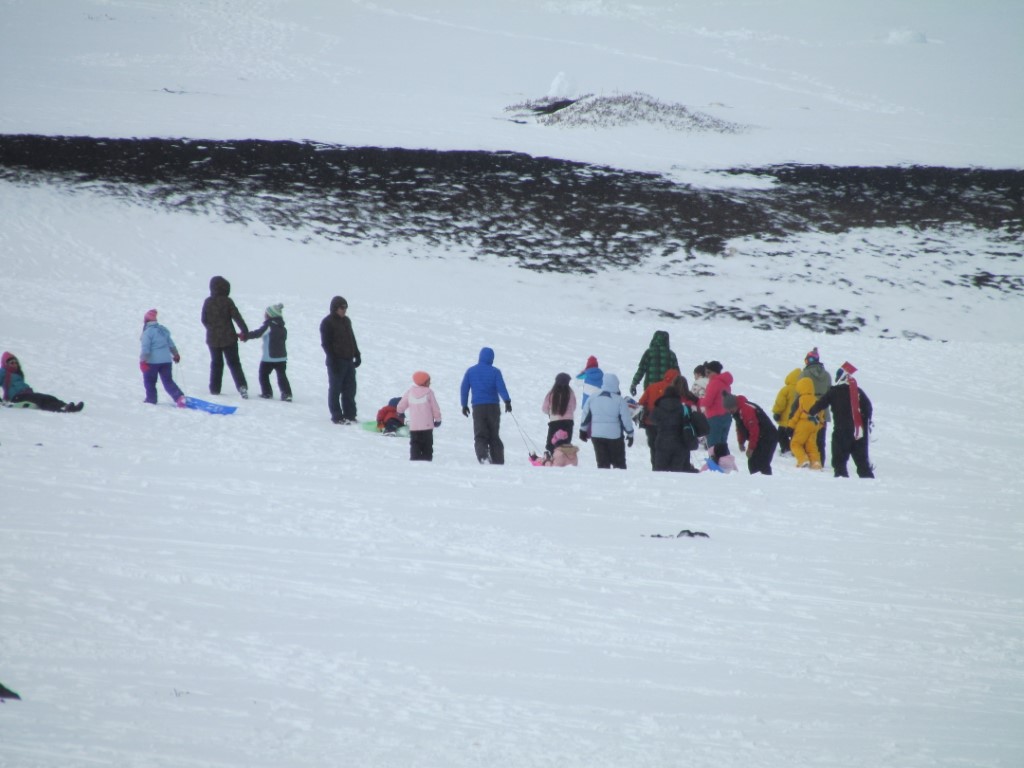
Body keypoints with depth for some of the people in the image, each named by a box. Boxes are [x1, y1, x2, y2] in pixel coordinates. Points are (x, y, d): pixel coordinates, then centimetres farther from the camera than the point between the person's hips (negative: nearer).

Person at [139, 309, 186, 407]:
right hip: (166, 360, 6)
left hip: (152, 361, -6)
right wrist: (176, 354, 33)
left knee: (149, 381, 12)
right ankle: (179, 397, -14)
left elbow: (145, 348, -18)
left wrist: (143, 361, -20)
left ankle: (151, 399, 17)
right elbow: (171, 344, 20)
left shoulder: (147, 332, -10)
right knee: (168, 381, 4)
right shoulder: (163, 330, 12)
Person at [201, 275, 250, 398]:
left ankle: (215, 389, 15)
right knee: (234, 363, 3)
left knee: (216, 364, 16)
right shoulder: (227, 301, -11)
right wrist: (245, 332, -8)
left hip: (213, 338, 2)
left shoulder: (208, 302, -1)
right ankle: (242, 386, -14)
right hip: (228, 338, -2)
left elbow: (204, 319, 7)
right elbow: (237, 317, -13)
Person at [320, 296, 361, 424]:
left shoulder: (346, 321, 14)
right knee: (335, 389, -1)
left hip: (348, 360, 7)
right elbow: (325, 343, -11)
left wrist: (357, 355, 16)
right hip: (336, 361, -7)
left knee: (350, 389, 8)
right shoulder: (327, 322, -8)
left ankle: (349, 415, 15)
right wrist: (333, 359, -17)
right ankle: (337, 416, 3)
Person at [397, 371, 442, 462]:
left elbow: (401, 405, 11)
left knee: (415, 444, 5)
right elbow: (435, 407, -4)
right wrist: (438, 419, 11)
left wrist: (401, 412, 34)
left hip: (413, 426, 3)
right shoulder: (428, 392, -7)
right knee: (427, 444, 4)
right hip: (427, 425, -3)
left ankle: (415, 458, -6)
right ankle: (427, 458, -3)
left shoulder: (410, 392, 3)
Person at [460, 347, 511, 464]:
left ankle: (483, 456, -29)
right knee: (494, 436, 12)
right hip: (493, 406, 0)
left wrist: (464, 405, 14)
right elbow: (501, 387, -12)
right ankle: (498, 460, 9)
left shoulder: (471, 371, 6)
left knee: (480, 436, -3)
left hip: (478, 407, 0)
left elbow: (464, 389, 7)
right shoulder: (495, 371, 0)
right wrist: (507, 401, -13)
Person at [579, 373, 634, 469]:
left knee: (602, 463, 6)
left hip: (596, 436, 3)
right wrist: (630, 434, 5)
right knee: (619, 463, 6)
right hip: (614, 435, -3)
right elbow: (626, 419, -6)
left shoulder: (592, 399, 4)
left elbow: (585, 416, 10)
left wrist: (583, 430, 23)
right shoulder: (619, 401, -8)